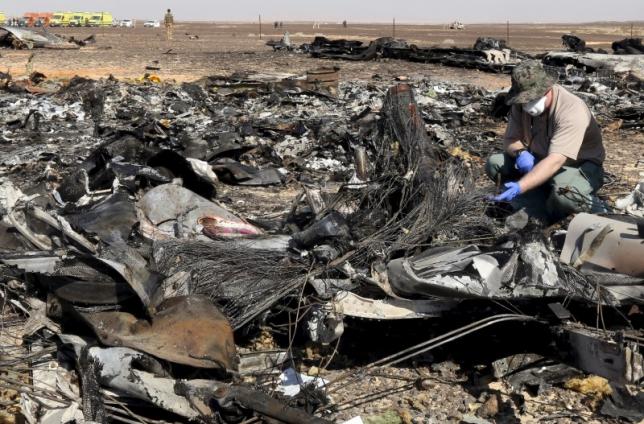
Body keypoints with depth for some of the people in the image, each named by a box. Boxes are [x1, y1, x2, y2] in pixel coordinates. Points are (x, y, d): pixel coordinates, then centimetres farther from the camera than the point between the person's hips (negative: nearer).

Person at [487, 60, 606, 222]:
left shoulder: (571, 111, -31)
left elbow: (555, 162, -40)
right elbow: (510, 139, -1)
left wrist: (519, 187, -51)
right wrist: (521, 152, -27)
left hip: (581, 167, -7)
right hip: (542, 161, 7)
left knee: (563, 193, -41)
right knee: (495, 163, -13)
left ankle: (591, 205, -5)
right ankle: (539, 210, -17)